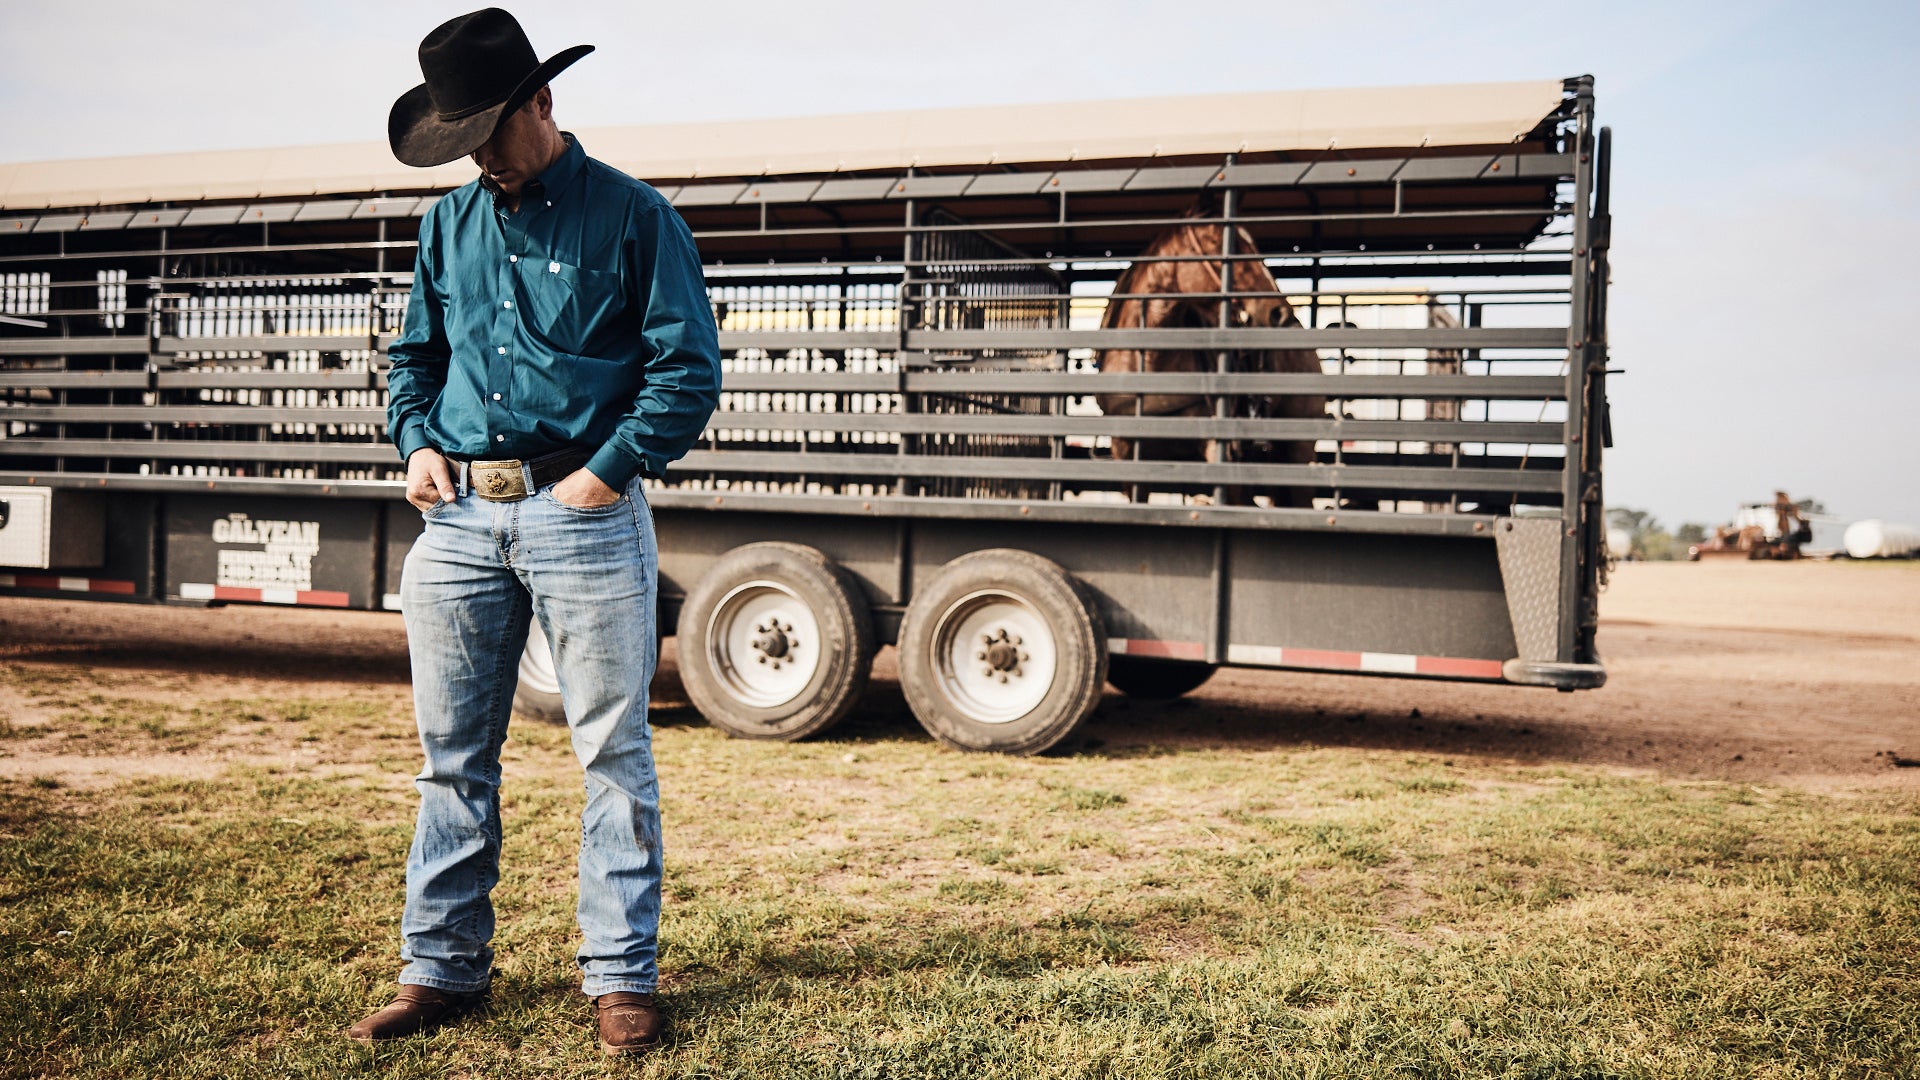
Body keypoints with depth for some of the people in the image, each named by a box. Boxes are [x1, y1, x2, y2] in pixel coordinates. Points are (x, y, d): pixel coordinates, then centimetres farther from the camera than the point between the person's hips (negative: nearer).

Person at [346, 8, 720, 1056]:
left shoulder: (633, 215, 0)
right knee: (453, 756, 9)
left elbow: (689, 369, -4)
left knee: (613, 753, -1)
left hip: (585, 512, -5)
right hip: (460, 517, 5)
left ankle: (620, 977, 9)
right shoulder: (449, 222, 16)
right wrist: (415, 443, 5)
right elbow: (414, 355, 24)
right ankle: (441, 966, 21)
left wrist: (605, 471, -11)